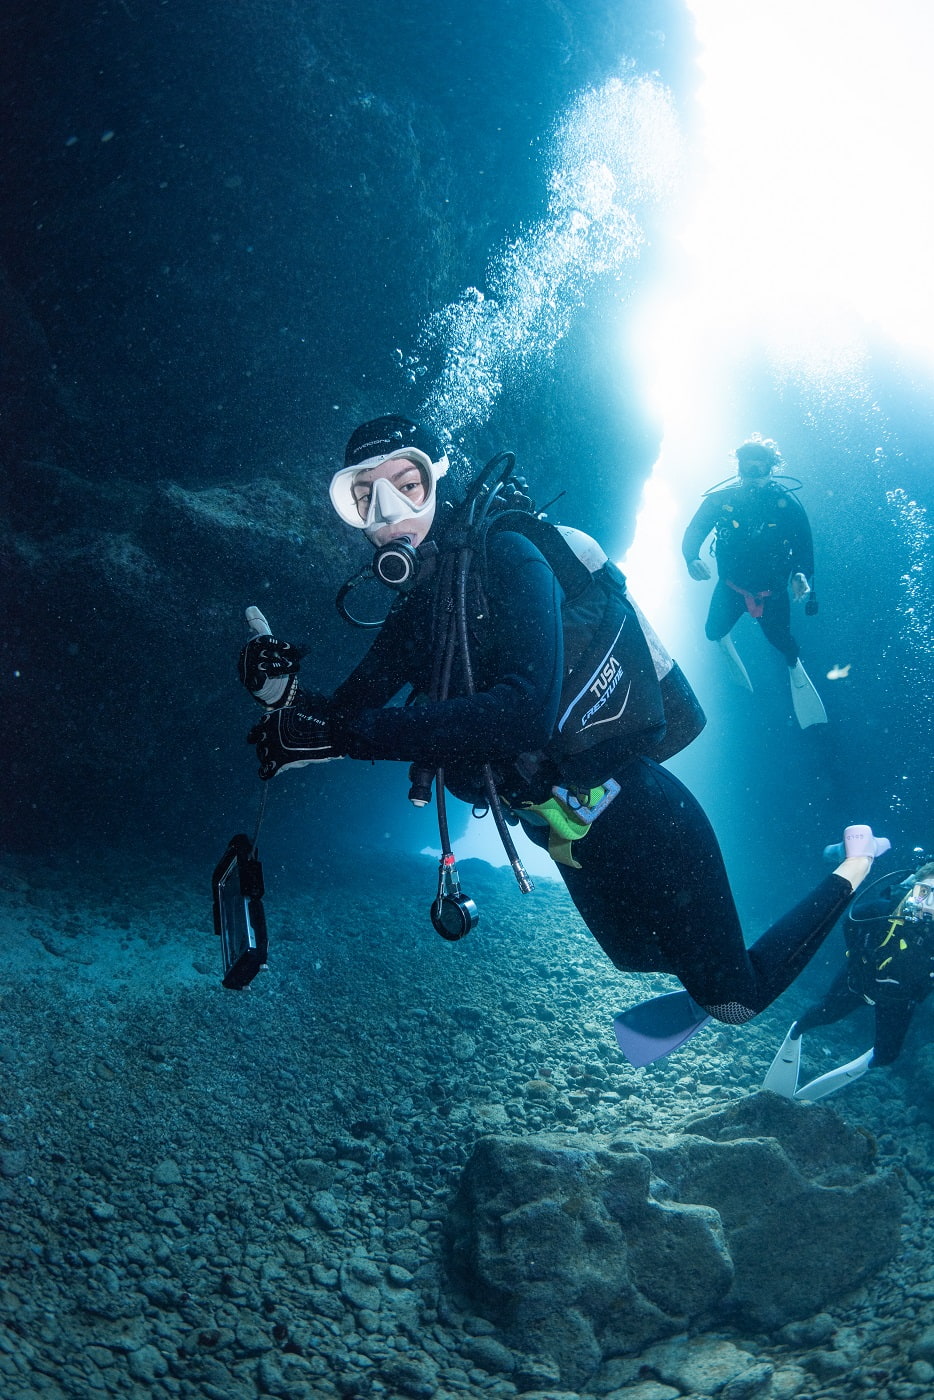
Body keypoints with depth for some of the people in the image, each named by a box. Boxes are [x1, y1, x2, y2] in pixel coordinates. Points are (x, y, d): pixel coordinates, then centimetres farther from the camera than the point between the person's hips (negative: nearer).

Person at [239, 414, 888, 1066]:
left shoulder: (506, 558, -21)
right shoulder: (415, 612, 3)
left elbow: (526, 711, -36)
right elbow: (346, 716, 1)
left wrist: (343, 733, -38)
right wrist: (287, 694, -22)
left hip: (641, 819, -8)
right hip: (570, 836, 8)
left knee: (737, 1000, 7)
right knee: (640, 958, 26)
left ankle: (854, 864, 25)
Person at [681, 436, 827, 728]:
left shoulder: (786, 505, -17)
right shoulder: (720, 500, -16)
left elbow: (804, 546, -11)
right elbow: (693, 533, -14)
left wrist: (801, 575, -30)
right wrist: (691, 559, -35)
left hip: (772, 590, -1)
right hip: (732, 585, 1)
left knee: (780, 639, -1)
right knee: (714, 631, -3)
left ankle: (794, 665, 38)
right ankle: (725, 639, 40)